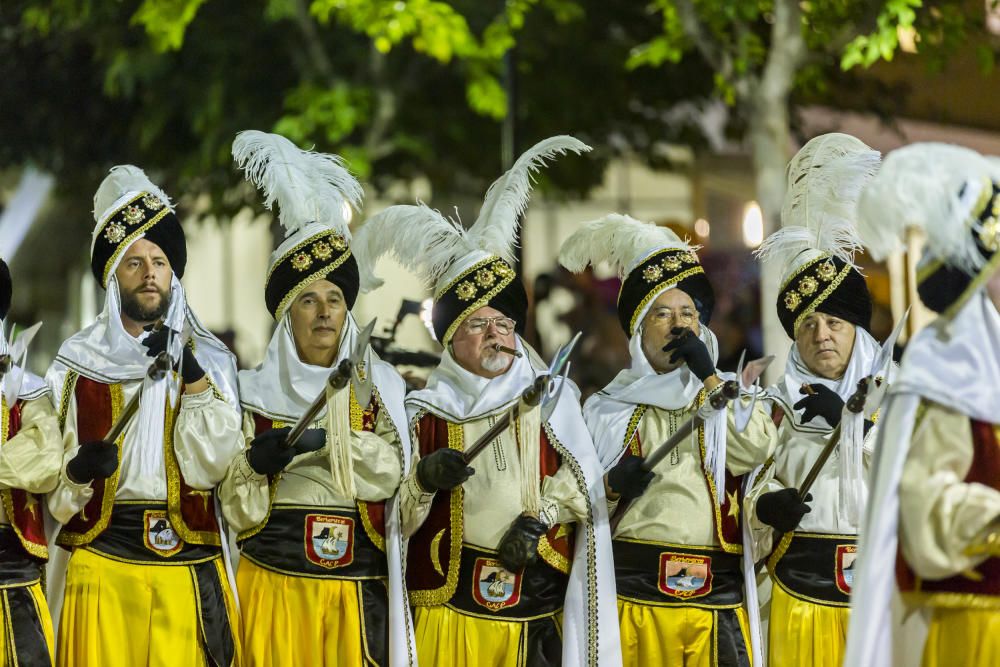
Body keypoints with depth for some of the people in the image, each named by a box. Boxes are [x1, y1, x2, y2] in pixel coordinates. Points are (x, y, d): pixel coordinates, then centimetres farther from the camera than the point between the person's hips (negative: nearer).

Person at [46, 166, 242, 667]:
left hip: (189, 567, 0)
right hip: (102, 563, 0)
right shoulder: (77, 362, 9)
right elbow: (43, 475, 6)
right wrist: (75, 472, -15)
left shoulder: (210, 360, 11)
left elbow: (207, 467, -2)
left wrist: (194, 377, -11)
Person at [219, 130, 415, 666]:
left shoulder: (376, 385, 8)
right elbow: (238, 512, 3)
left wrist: (323, 439, -19)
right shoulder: (256, 392, 7)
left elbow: (390, 472, -8)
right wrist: (255, 466, -17)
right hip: (275, 582, 0)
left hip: (356, 588, 0)